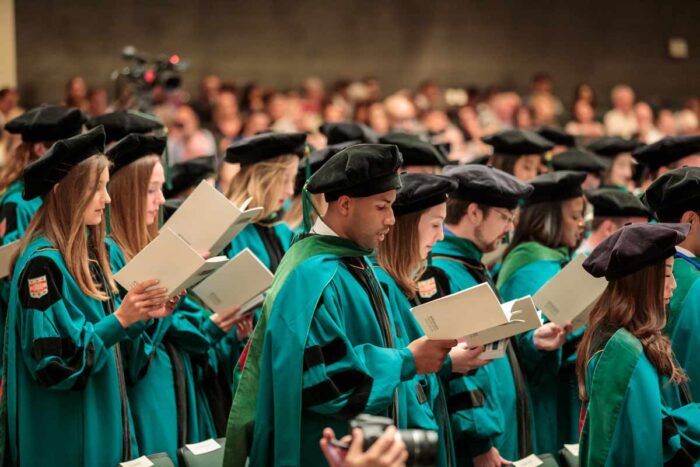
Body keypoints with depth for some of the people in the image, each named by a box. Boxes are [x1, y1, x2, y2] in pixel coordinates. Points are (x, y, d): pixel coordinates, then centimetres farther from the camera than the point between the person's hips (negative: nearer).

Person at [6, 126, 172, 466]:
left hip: (102, 423, 9)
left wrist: (141, 316, 0)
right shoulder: (43, 263, -16)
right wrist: (119, 319, -24)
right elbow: (51, 359, -21)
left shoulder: (87, 253, 10)